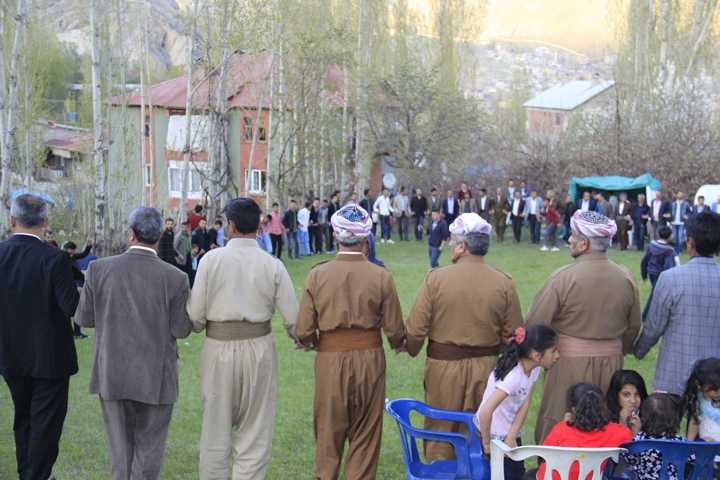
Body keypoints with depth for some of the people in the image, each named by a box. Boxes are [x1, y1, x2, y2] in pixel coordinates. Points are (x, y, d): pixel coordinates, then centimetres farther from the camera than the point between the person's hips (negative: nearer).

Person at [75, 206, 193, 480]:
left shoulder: (99, 270, -11)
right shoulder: (175, 278, -16)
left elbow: (83, 318, -3)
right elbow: (181, 330, -9)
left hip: (112, 375, 2)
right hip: (156, 378, -2)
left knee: (120, 448, 19)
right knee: (149, 448, 12)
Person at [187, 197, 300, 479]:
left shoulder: (211, 259, -6)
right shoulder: (272, 265, -4)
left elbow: (195, 318, -7)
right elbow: (293, 320, -4)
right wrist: (302, 338, 18)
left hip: (218, 350, 0)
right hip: (259, 350, 0)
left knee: (215, 435, 13)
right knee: (255, 434, 9)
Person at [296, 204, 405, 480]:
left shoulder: (318, 275, -8)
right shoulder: (381, 277, -9)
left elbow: (304, 329, -7)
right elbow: (394, 328, -5)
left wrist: (311, 343, 16)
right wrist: (399, 344, 18)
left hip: (330, 361, 0)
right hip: (370, 359, 0)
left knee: (329, 432, 15)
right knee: (365, 434, 13)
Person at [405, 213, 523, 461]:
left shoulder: (436, 278, -11)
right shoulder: (504, 283, -5)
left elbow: (415, 330, -10)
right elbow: (513, 335, -1)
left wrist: (412, 350, 12)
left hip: (443, 368, -2)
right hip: (487, 369, 2)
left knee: (440, 442, 11)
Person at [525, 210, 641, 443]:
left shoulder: (562, 278, -15)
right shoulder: (626, 278, 0)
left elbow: (534, 324, -12)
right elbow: (633, 328, 11)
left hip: (569, 365, -5)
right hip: (611, 363, 5)